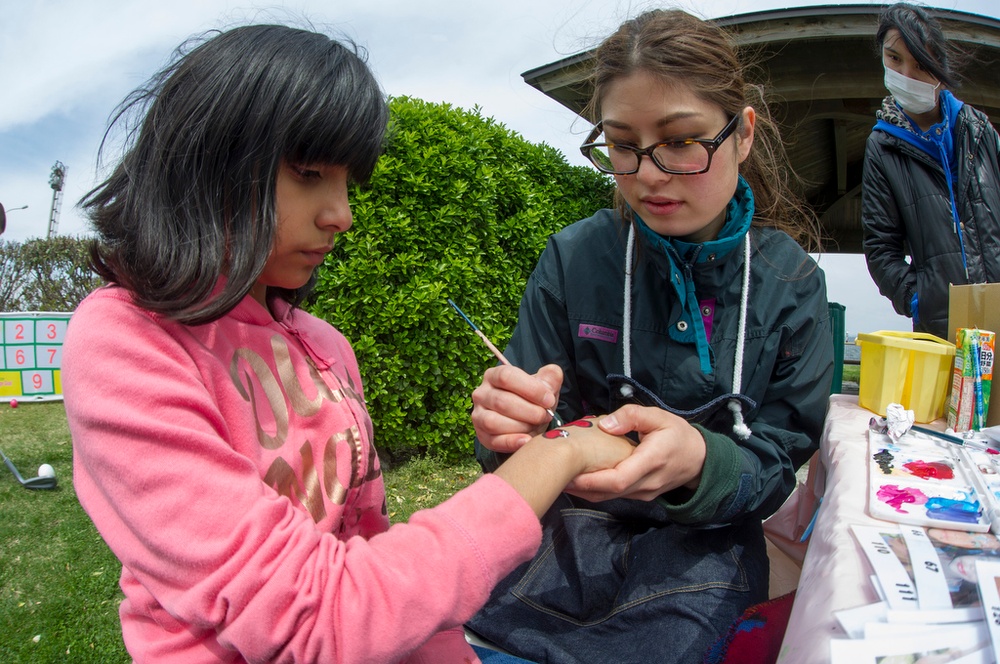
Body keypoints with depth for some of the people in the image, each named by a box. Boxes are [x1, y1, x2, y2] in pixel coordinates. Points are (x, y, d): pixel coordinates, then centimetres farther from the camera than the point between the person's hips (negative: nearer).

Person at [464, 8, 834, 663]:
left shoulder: (790, 280, -5)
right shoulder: (573, 258, -7)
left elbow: (781, 463, -4)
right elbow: (527, 429, -3)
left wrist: (700, 464, -27)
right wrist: (510, 430, -28)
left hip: (708, 539, 1)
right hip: (578, 518, 0)